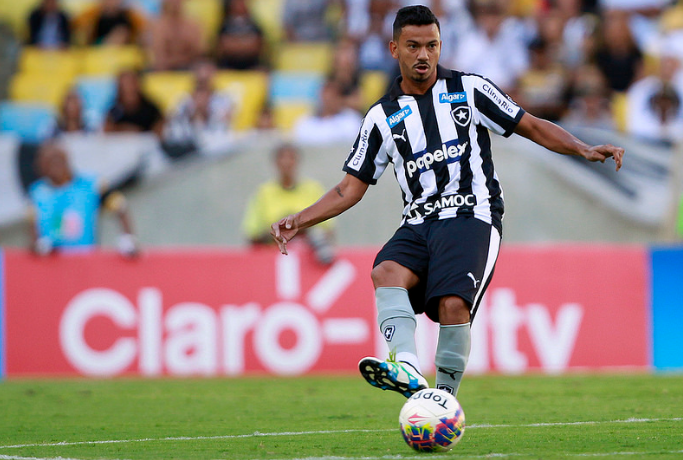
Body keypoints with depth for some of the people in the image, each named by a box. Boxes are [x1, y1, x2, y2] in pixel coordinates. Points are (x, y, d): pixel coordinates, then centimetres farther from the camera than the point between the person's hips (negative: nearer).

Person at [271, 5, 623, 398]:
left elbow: (531, 127, 11)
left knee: (453, 304, -28)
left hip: (472, 217, -3)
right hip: (419, 225, 3)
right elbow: (351, 188, 16)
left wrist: (584, 150, -4)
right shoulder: (383, 117, 14)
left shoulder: (469, 90, 8)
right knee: (386, 273, -30)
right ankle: (408, 370, -49)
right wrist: (299, 221, 4)